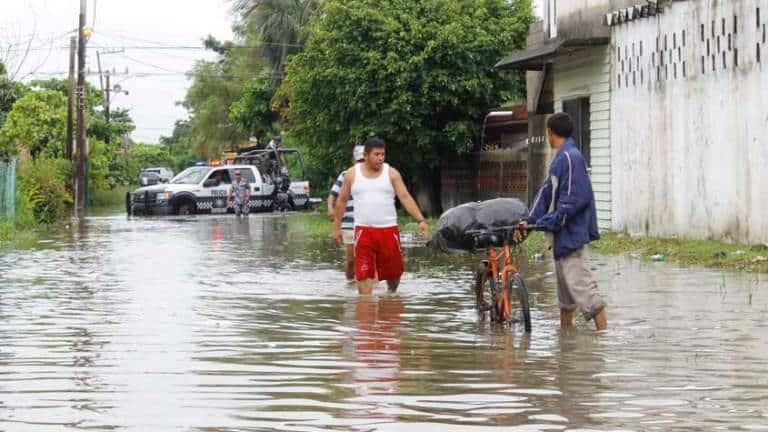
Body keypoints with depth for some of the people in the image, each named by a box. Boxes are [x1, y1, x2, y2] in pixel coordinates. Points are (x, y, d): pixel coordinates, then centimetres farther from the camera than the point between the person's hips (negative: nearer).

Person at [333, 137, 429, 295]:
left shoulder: (391, 173, 2)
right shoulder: (352, 174, 3)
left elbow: (405, 197, -5)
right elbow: (342, 201, 11)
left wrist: (420, 220, -17)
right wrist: (336, 227, 8)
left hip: (389, 230, 1)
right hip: (363, 230, -1)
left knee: (393, 272, 11)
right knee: (364, 273, -8)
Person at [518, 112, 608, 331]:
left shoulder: (570, 157, -17)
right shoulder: (561, 158, 14)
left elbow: (574, 199, -22)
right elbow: (547, 191, 15)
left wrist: (548, 223, -18)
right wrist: (530, 220, 6)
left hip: (571, 233, -10)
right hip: (562, 234, 10)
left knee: (581, 284, -11)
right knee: (565, 288, 17)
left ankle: (604, 333, -10)